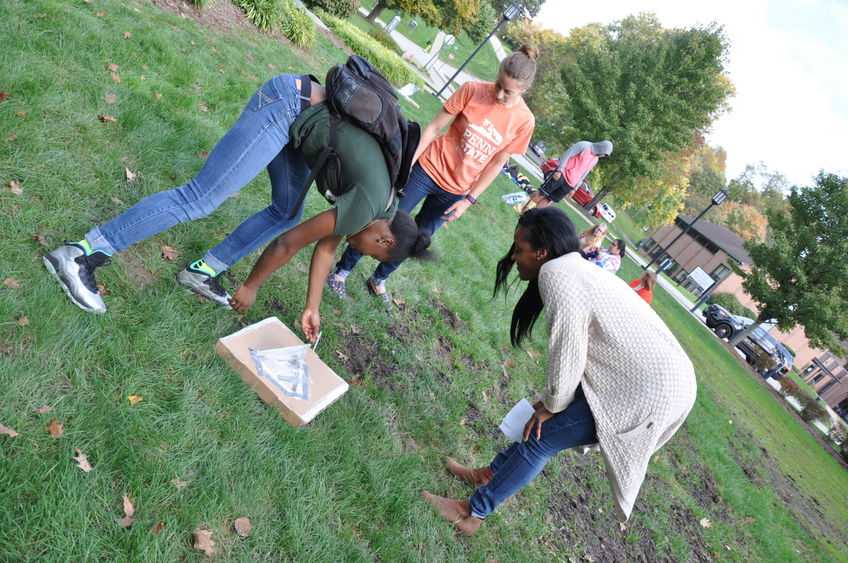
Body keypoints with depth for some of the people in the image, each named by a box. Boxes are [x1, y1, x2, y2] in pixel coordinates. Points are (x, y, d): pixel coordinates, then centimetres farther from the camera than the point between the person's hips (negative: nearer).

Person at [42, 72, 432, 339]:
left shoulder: (382, 206, 8)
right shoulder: (368, 206, -17)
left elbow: (326, 246, 16)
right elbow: (290, 244, -10)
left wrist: (312, 308, 21)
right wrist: (250, 287, 5)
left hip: (298, 114, 9)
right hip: (289, 103, -9)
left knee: (287, 213, 12)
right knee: (201, 197, -13)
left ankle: (202, 272, 16)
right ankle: (79, 254, -9)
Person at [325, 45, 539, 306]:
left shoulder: (524, 121, -9)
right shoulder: (472, 90, -13)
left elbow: (497, 163, -2)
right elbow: (433, 127, -8)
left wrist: (469, 200, -4)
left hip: (455, 191, 2)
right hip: (429, 168, -2)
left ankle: (379, 279, 37)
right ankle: (342, 271, 21)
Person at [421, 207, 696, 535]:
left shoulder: (557, 274, -20)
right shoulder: (579, 268, 11)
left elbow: (566, 358, -19)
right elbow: (577, 349, 14)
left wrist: (551, 406, -2)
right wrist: (551, 401, 16)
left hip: (650, 393, -9)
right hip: (662, 375, 9)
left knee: (543, 435, 0)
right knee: (547, 420, 18)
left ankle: (473, 511, 17)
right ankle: (489, 474, 37)